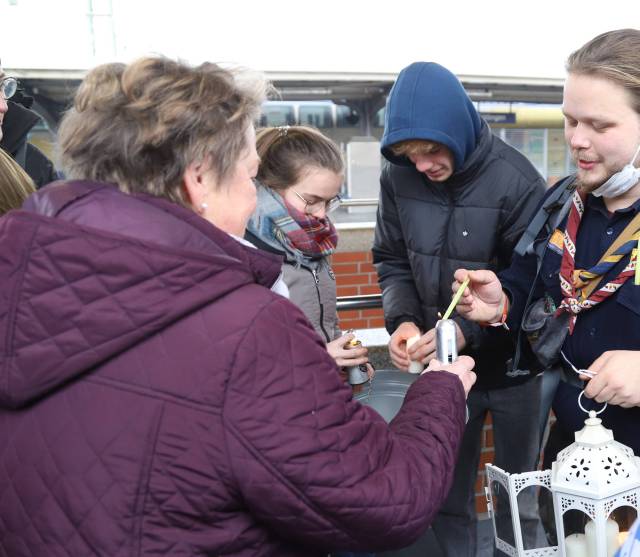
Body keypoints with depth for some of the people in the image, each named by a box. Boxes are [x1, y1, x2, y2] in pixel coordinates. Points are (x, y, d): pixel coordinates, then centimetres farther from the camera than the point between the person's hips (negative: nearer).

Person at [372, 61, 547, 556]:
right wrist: (402, 320, -16)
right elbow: (393, 261, 2)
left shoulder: (516, 181, -20)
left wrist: (468, 331, -27)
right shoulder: (398, 177, -8)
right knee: (447, 494, 18)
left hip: (512, 367, -3)